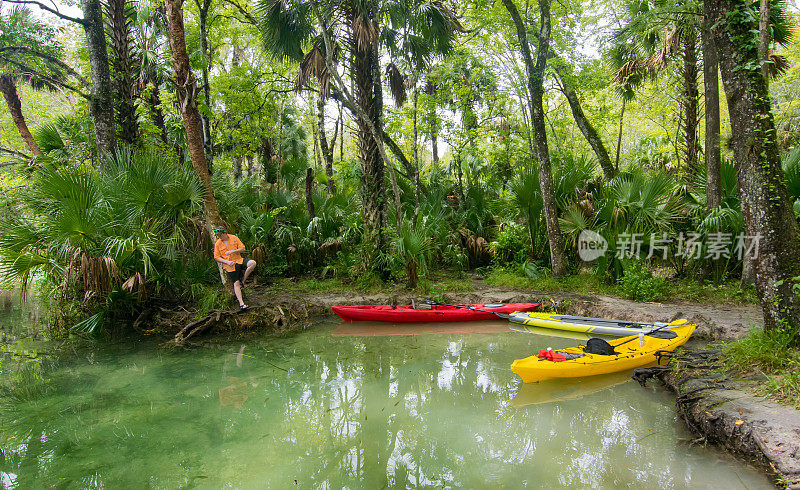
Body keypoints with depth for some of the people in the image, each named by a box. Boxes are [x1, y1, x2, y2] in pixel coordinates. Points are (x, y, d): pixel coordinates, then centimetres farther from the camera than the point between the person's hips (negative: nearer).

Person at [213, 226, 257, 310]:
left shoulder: (234, 238, 0)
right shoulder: (217, 244, -2)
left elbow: (242, 248, -2)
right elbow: (217, 258, -1)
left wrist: (232, 251, -17)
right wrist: (227, 262, -15)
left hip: (239, 260, 2)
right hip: (230, 265, -2)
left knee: (253, 263, -24)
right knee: (236, 283, -9)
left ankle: (242, 281, -7)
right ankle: (241, 303, -10)